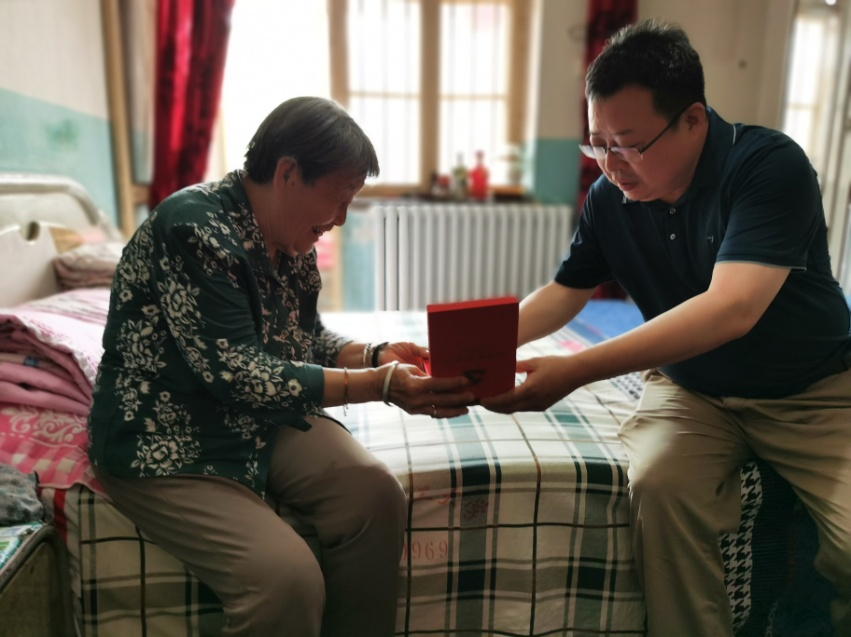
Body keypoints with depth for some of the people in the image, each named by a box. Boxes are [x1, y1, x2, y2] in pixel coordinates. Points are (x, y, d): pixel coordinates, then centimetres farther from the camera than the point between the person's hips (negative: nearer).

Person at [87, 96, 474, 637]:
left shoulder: (293, 239, 1)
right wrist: (381, 386, -30)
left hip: (263, 419, 7)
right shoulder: (194, 228, -23)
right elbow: (239, 375, -27)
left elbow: (306, 339, 10)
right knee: (288, 577, -24)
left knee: (375, 492, -13)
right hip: (167, 440, -7)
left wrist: (374, 355, -10)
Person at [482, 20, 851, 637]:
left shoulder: (770, 164, -19)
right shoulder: (610, 197, -5)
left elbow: (732, 307, -32)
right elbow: (563, 293, 3)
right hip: (690, 388, 3)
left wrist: (577, 370, -39)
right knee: (658, 487, -27)